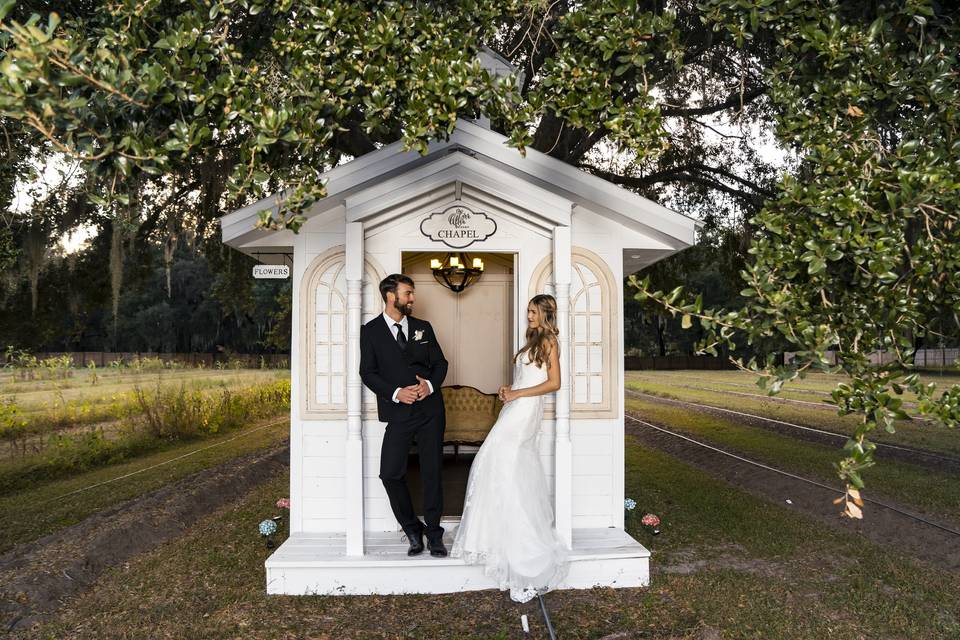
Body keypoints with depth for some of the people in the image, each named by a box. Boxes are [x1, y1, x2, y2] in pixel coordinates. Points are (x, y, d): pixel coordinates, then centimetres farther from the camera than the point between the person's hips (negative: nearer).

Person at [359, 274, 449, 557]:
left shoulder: (423, 327, 10)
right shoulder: (371, 331, 1)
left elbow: (440, 362, 11)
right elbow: (368, 372, -3)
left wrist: (430, 384, -10)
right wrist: (395, 393, -16)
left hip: (430, 410, 2)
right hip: (398, 414, -2)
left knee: (432, 473, 6)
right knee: (390, 474, -7)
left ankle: (434, 534, 19)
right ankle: (413, 531, 14)